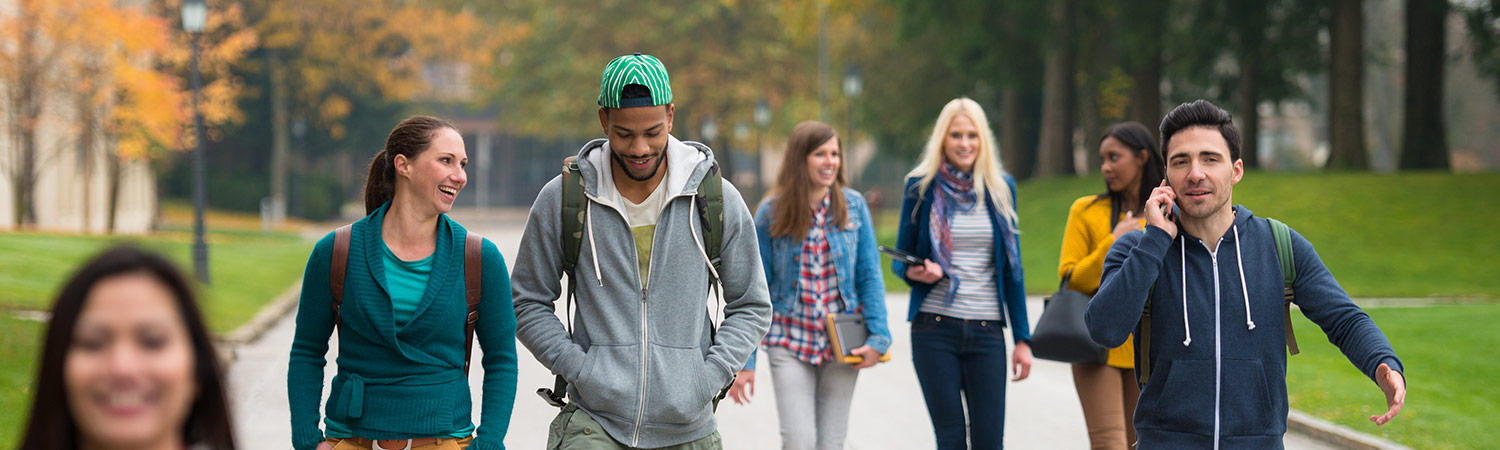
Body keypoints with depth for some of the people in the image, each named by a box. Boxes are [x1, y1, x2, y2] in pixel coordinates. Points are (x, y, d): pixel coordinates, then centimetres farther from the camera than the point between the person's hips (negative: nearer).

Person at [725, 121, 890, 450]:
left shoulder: (853, 206, -1)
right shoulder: (772, 213, -4)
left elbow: (869, 276, 2)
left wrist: (878, 337, -8)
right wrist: (745, 360, -4)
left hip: (842, 340, 2)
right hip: (790, 340, -1)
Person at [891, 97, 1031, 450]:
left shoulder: (1000, 188, 8)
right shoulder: (921, 186, 3)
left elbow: (1011, 266, 10)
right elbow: (901, 259, 10)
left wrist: (1022, 338, 7)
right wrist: (915, 272, -15)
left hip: (987, 329, 2)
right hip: (935, 328, -1)